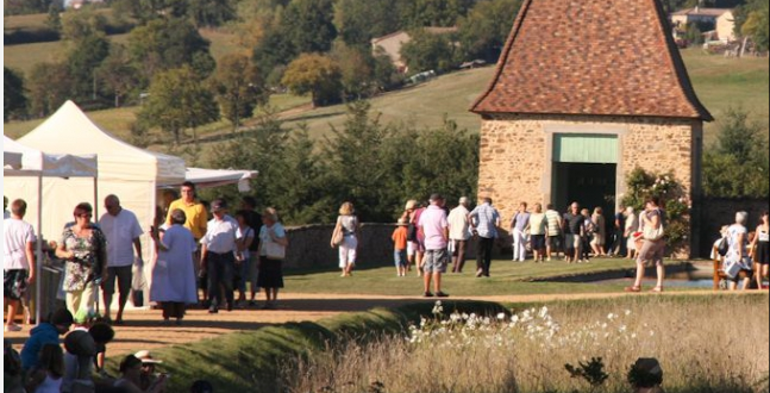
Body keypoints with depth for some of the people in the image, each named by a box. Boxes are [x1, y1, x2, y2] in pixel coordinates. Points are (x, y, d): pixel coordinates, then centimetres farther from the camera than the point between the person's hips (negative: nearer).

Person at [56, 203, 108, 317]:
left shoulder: (96, 232, 4)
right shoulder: (68, 232, 6)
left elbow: (103, 253, 9)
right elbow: (58, 251, 8)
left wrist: (104, 270, 4)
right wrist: (66, 254, -13)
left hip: (90, 276, -2)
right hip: (72, 276, 2)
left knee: (87, 306, -12)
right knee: (72, 306, 4)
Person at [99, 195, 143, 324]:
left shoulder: (130, 217, -1)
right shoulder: (104, 219, 3)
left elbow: (136, 238, 3)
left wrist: (139, 257, 1)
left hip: (125, 260, 0)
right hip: (108, 260, 0)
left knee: (124, 290, 8)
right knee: (107, 289, -9)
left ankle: (119, 315, 19)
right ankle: (106, 313, -14)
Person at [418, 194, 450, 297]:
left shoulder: (424, 213, 8)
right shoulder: (441, 212, -11)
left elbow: (420, 227, 14)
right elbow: (445, 228, -15)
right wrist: (446, 239, -3)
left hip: (428, 243, 6)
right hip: (439, 243, -6)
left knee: (428, 268, 9)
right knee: (437, 268, -4)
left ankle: (427, 291, 10)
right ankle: (437, 291, -5)